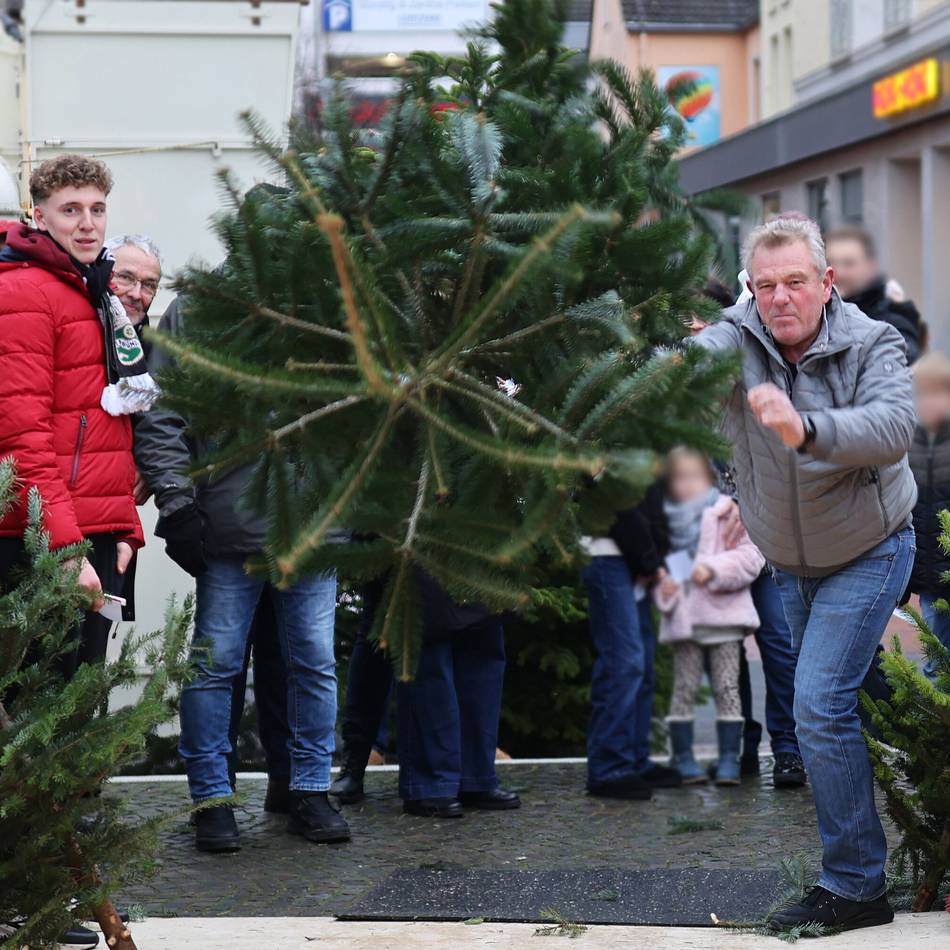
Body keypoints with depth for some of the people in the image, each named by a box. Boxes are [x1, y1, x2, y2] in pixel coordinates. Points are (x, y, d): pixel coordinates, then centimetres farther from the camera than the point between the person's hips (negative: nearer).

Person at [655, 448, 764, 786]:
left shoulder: (727, 512, 1)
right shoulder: (665, 518, 8)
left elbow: (750, 556, -4)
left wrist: (713, 569, -16)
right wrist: (663, 587, -5)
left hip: (722, 613, -1)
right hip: (683, 616, 1)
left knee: (727, 687, 0)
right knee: (684, 688, 1)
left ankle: (729, 758, 4)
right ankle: (683, 757, 8)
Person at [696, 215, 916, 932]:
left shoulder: (872, 344, -18)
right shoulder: (738, 339, -11)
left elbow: (894, 427, -37)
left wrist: (807, 429, -55)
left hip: (868, 555, -5)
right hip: (789, 563, 5)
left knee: (820, 706, -15)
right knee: (819, 704, 13)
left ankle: (856, 886, -8)